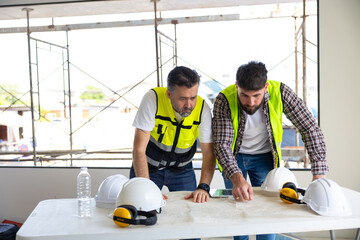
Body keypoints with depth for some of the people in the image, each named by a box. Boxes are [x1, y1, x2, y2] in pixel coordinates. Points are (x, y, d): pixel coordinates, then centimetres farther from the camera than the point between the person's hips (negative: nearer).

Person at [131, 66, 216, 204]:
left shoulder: (202, 108, -21)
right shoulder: (152, 99, -28)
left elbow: (208, 153, -17)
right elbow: (139, 149, -28)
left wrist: (203, 187, -32)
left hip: (182, 169, 2)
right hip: (148, 166, -1)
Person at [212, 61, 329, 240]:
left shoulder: (280, 93, -26)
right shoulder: (224, 100, -29)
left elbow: (310, 128, -23)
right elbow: (222, 143, -32)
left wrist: (319, 176, -30)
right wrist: (237, 178, -49)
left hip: (265, 156, 1)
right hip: (233, 156, -1)